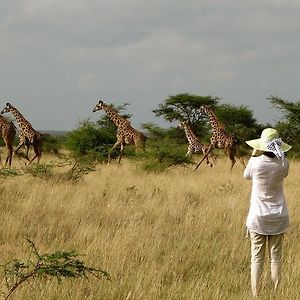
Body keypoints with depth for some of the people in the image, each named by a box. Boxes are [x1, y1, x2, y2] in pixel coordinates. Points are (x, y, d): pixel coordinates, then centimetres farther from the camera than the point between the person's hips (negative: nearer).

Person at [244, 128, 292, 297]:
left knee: (257, 258, 4)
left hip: (258, 218, -1)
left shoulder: (256, 163, -14)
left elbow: (246, 175, 7)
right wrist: (276, 155, 12)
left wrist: (254, 155, 13)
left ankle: (256, 295, 4)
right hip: (278, 217, 2)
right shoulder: (283, 164, -9)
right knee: (276, 258, 8)